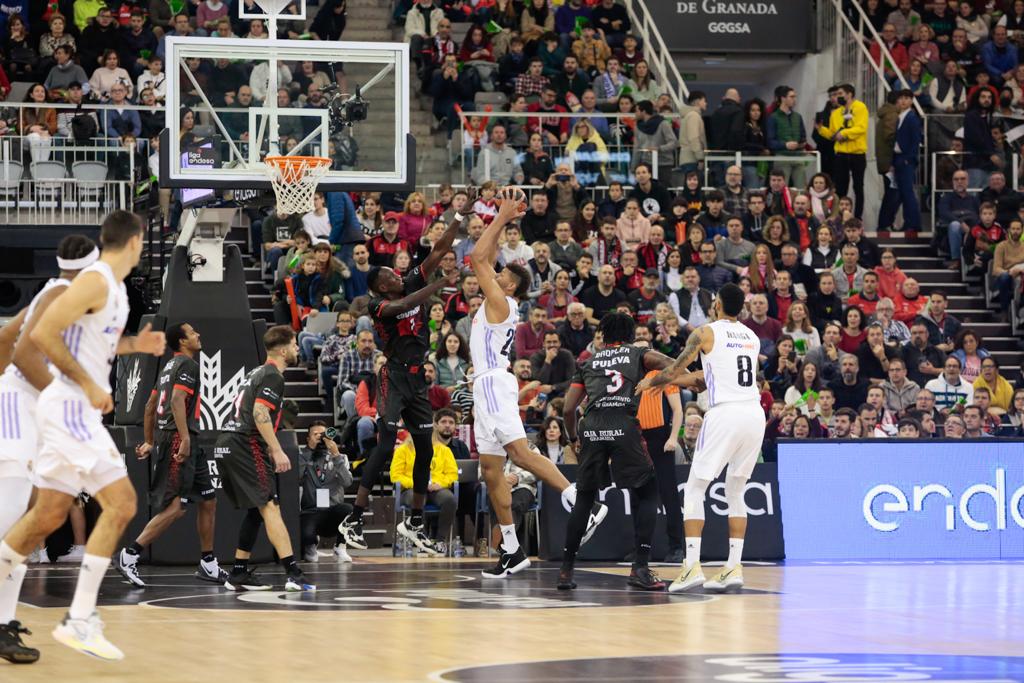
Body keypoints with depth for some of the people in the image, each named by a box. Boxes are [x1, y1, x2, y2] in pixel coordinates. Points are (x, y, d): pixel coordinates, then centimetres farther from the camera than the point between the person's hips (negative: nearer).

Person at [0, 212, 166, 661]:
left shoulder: (114, 286, 16)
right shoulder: (96, 281, -15)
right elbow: (43, 333, -22)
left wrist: (133, 345, 14)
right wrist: (90, 386, -20)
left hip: (78, 407, 10)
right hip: (70, 405, -10)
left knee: (49, 514, 13)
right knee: (121, 503, -14)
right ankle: (79, 622, -14)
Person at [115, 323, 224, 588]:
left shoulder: (170, 366, 21)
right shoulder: (188, 365, -8)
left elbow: (150, 406, 25)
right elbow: (177, 400, -23)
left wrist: (150, 442, 29)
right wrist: (185, 439, -28)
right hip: (178, 438, -11)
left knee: (208, 500, 14)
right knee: (176, 507, -14)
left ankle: (208, 565, 18)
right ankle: (129, 556, -16)